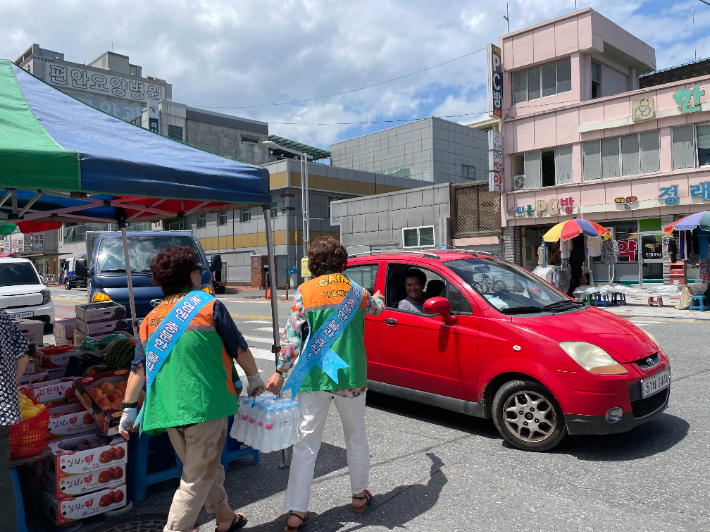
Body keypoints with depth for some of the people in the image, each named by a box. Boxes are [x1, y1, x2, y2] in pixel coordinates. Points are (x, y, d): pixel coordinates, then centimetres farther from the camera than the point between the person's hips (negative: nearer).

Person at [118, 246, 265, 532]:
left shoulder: (151, 318, 9)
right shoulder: (209, 305, -4)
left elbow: (139, 367, 7)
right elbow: (239, 349, -1)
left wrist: (129, 409, 13)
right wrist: (255, 379, 13)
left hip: (167, 409, 6)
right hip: (205, 403, -6)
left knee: (206, 466, 23)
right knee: (197, 476, 6)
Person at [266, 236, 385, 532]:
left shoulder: (304, 291, -5)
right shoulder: (357, 291, 3)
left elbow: (292, 336, -10)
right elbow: (377, 308, 25)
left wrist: (280, 371, -5)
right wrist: (377, 295, 48)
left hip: (314, 377, -1)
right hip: (351, 376, 2)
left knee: (306, 443, 5)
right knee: (356, 437, 19)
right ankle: (359, 494, 34)